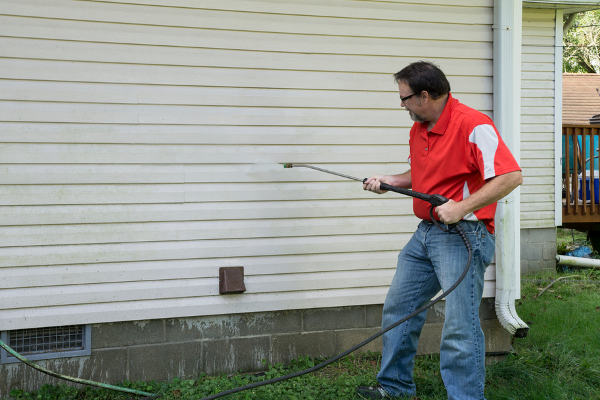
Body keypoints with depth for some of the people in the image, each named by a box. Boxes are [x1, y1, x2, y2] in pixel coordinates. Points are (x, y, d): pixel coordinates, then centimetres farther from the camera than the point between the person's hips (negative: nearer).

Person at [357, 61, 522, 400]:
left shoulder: (473, 125, -17)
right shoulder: (418, 130, 12)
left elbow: (511, 176, -23)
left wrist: (462, 207, -26)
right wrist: (389, 181, 11)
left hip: (463, 236, -9)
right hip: (426, 232, 9)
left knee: (460, 329, -10)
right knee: (398, 309, 15)